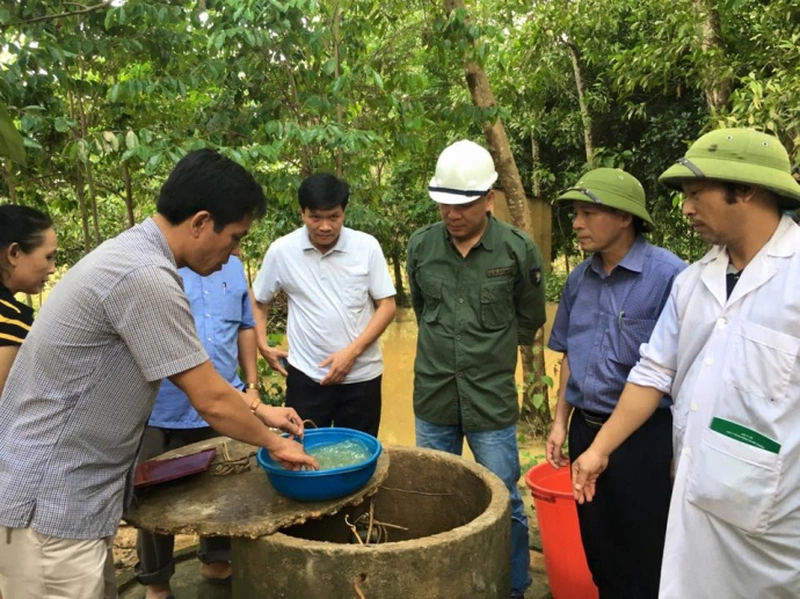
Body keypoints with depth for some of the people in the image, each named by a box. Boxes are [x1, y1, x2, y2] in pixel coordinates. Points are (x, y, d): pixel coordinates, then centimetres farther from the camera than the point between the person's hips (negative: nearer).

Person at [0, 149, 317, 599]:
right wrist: (274, 443, -2)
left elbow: (196, 375, 16)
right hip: (50, 502, -9)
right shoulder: (144, 276, -25)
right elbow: (211, 401, -18)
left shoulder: (134, 255, 6)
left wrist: (259, 409, 17)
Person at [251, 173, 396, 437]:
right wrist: (263, 346, -1)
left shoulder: (367, 246, -8)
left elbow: (387, 306, -5)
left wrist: (352, 351, -14)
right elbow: (257, 301, 9)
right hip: (306, 375, 0)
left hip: (361, 375, 0)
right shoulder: (281, 251, -6)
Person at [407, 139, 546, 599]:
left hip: (492, 398, -3)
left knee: (505, 504, 9)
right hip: (432, 396, 3)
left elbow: (530, 321, 6)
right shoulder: (421, 245, -2)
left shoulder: (519, 249, -10)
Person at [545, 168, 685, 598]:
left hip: (646, 437, -6)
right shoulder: (579, 279, 3)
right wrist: (561, 421, 12)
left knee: (644, 555, 12)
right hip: (586, 430, 6)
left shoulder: (668, 275, -18)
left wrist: (682, 446, -13)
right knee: (597, 546, 20)